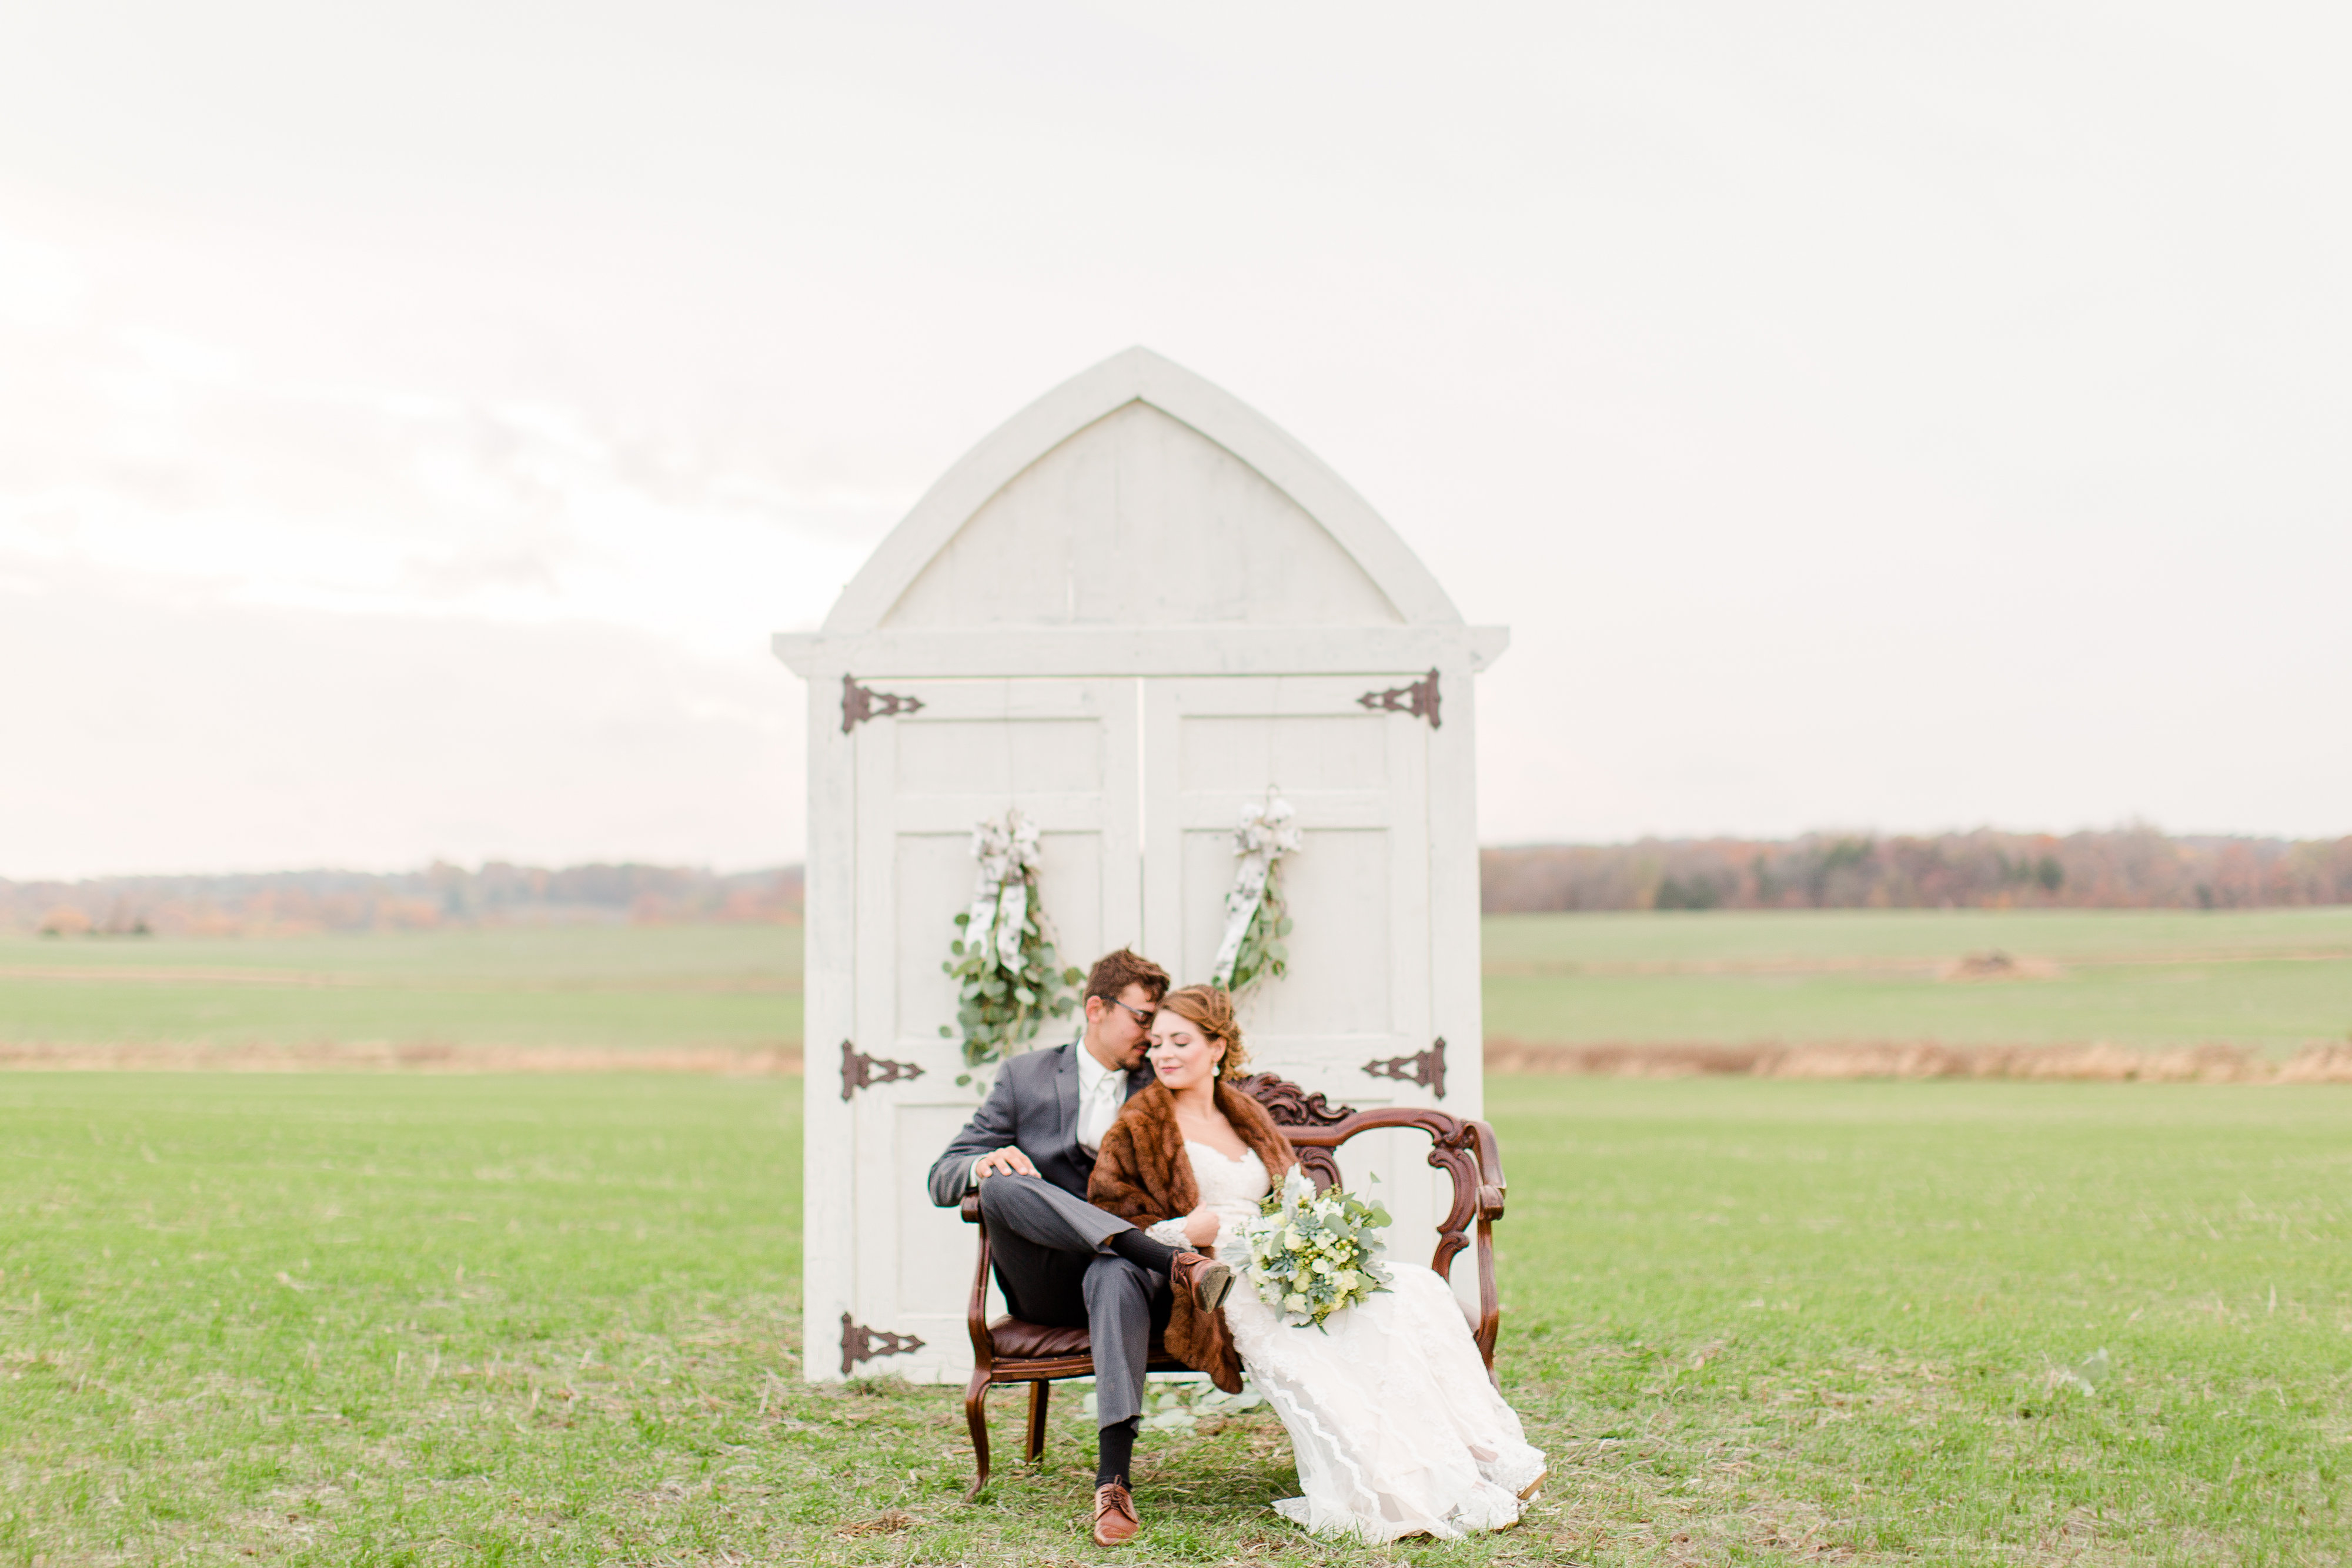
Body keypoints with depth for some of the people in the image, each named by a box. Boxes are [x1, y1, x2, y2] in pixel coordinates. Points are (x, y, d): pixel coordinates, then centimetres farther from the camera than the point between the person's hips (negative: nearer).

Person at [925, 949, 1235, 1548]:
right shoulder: (1026, 1077, 13)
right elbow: (943, 1179, 9)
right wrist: (984, 1165, -16)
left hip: (1125, 1267, 0)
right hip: (1048, 1284, 1)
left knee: (1115, 1278, -39)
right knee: (1002, 1184, -30)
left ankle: (1113, 1481, -49)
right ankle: (1170, 1263, -41)